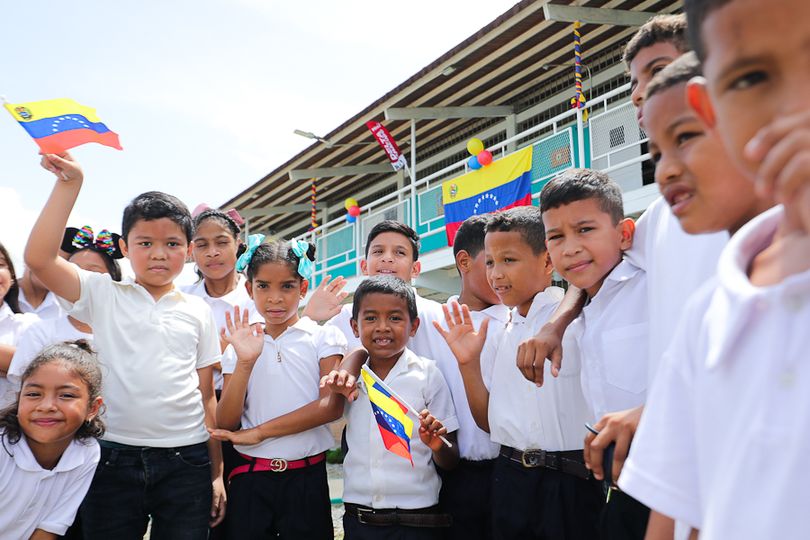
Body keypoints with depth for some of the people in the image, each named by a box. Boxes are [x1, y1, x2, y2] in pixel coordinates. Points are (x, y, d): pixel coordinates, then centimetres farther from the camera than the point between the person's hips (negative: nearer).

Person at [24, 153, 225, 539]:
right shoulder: (103, 296, 3)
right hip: (113, 460, -1)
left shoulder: (198, 312, 7)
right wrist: (69, 183, -11)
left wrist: (217, 472, 6)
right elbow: (38, 258, -12)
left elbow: (206, 395, 8)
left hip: (186, 462, 1)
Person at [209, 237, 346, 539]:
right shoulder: (240, 345, 5)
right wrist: (245, 363, -16)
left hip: (307, 477, -1)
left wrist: (259, 432, -12)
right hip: (250, 478, 2)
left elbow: (332, 406, -13)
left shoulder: (324, 337, -1)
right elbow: (226, 424, -2)